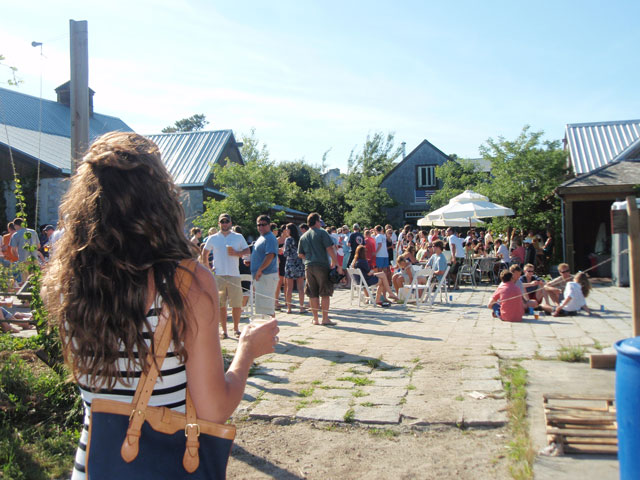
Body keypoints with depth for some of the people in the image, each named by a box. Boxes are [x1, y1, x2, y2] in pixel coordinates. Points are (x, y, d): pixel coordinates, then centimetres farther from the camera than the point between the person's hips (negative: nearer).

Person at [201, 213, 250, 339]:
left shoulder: (239, 237, 8)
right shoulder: (213, 238, 9)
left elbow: (247, 250, 9)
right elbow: (204, 254, 16)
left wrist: (236, 253, -9)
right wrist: (208, 268, 6)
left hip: (234, 275, 0)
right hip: (218, 275, 0)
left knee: (237, 304, 0)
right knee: (221, 304, 3)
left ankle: (236, 328, 14)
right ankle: (224, 330, 12)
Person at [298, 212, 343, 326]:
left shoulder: (303, 237, 12)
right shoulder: (322, 233, -4)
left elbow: (300, 254, 14)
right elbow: (330, 249, -12)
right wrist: (336, 264, -10)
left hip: (308, 267, 5)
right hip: (322, 265, -5)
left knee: (313, 294, 9)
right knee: (325, 293, 2)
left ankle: (315, 319, 12)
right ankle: (325, 319, 2)